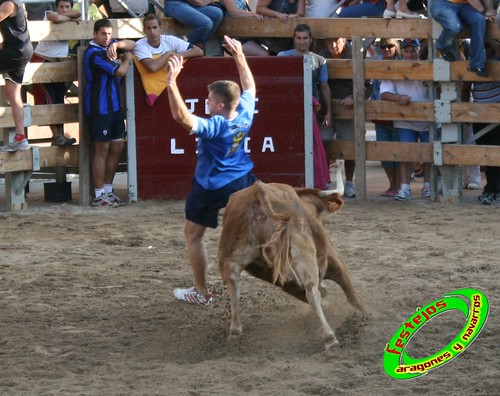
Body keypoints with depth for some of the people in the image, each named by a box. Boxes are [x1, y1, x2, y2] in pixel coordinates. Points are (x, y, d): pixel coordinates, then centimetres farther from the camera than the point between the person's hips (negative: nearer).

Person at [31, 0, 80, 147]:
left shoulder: (68, 20, 8)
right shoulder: (49, 14, -8)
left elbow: (78, 13, -11)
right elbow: (57, 18, -31)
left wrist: (64, 15, -15)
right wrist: (70, 19, -13)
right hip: (42, 61, -6)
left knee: (59, 101, 3)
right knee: (48, 101, -10)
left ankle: (60, 136, 3)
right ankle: (56, 136, -13)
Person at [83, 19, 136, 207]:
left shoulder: (108, 46, 12)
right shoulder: (93, 53, -16)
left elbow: (132, 45, 8)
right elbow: (119, 72, -17)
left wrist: (117, 45, -11)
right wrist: (126, 59, 3)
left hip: (115, 105, 9)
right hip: (99, 108, -9)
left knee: (117, 147, 10)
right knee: (102, 150, -5)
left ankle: (108, 190, 19)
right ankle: (99, 195, -1)